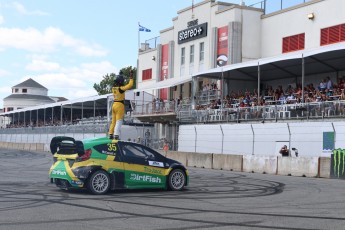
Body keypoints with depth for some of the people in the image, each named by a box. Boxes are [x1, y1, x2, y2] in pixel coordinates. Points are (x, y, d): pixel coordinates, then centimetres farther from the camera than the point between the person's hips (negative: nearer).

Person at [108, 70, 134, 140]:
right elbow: (130, 85, -21)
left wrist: (120, 75, 36)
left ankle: (111, 134, 12)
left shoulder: (113, 88, 6)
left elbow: (117, 84, 29)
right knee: (119, 121, -7)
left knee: (113, 121, 12)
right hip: (120, 105, -8)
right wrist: (131, 77, -11)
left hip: (114, 105, 8)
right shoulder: (120, 88, -15)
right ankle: (116, 135, -14)